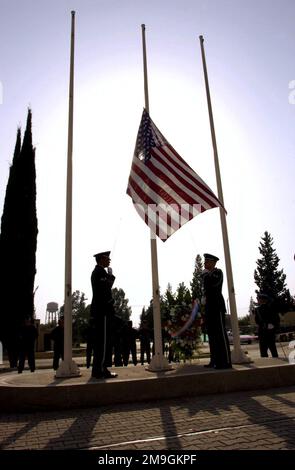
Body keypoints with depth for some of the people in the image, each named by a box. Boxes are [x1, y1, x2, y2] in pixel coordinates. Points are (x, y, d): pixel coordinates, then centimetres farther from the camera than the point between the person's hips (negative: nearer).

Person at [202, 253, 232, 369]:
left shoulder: (218, 272, -3)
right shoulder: (207, 275, 20)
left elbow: (213, 283, -22)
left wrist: (206, 273, -8)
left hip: (217, 306, -8)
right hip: (209, 307, 8)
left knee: (221, 333, -9)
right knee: (212, 334, 7)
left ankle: (225, 362, -8)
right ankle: (215, 360, 11)